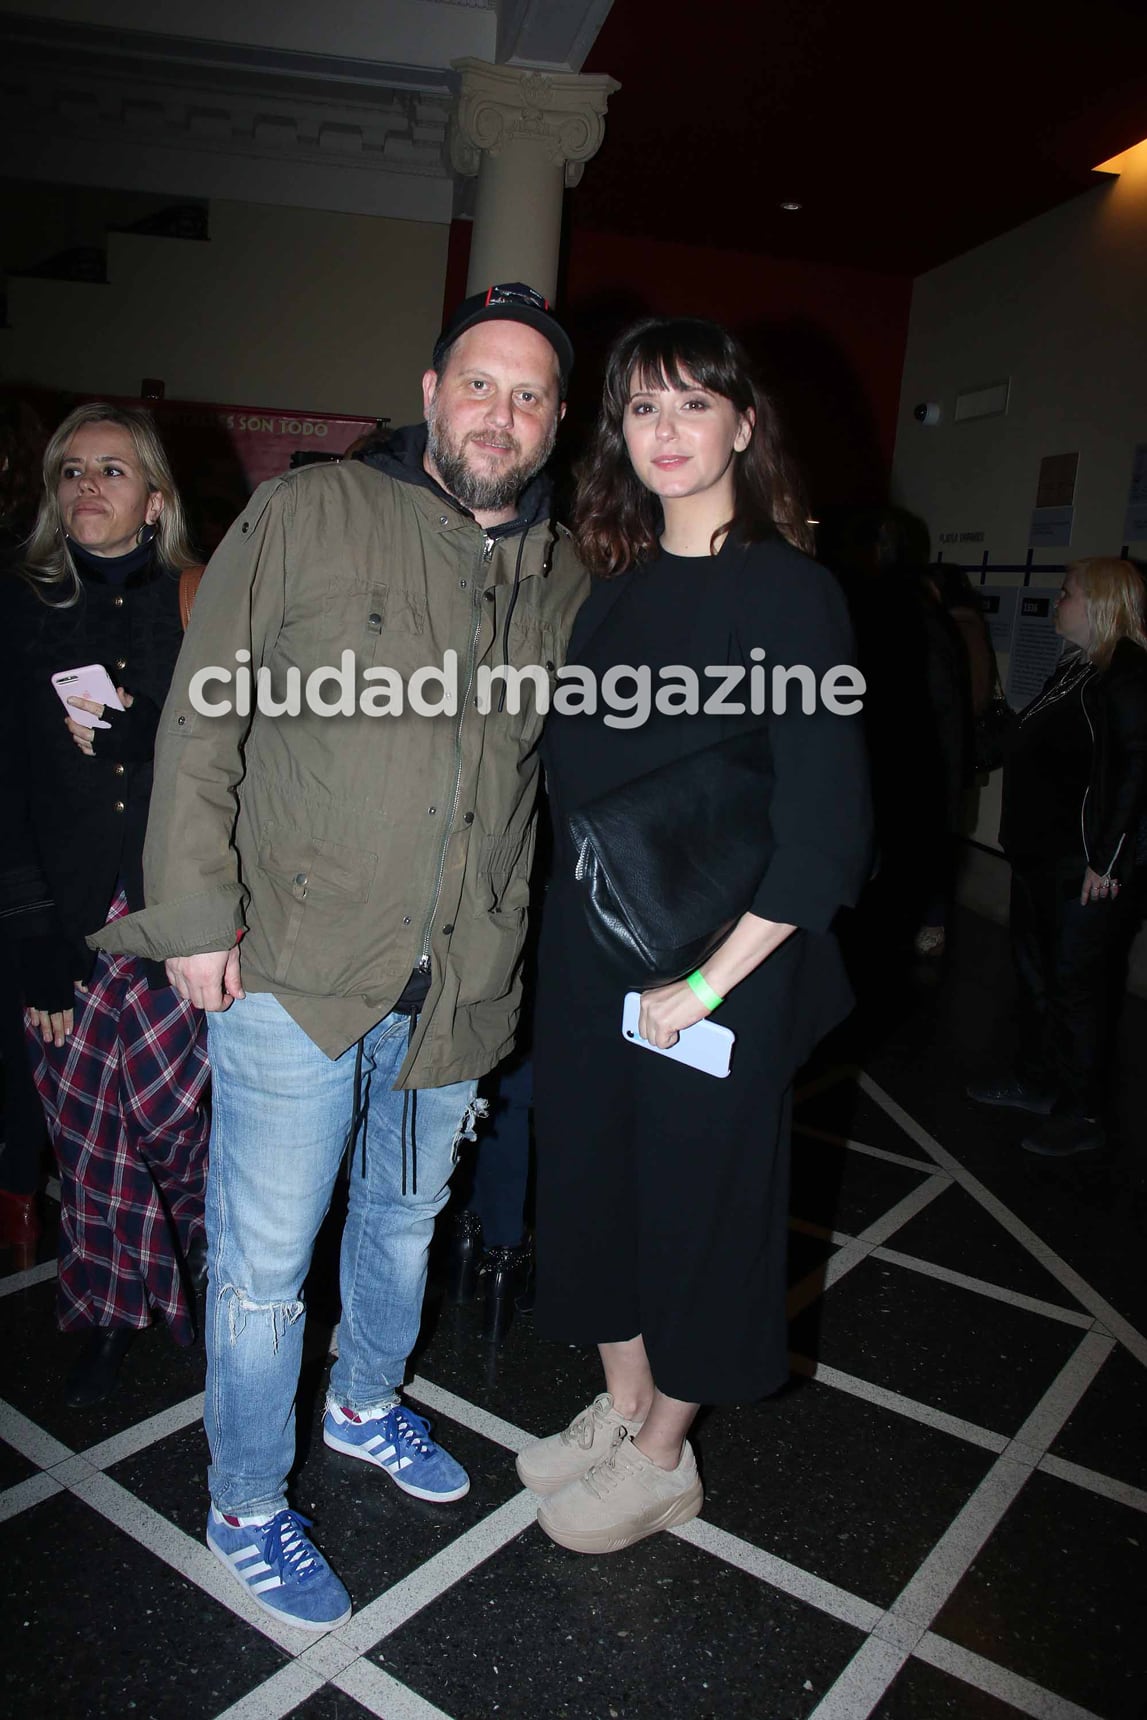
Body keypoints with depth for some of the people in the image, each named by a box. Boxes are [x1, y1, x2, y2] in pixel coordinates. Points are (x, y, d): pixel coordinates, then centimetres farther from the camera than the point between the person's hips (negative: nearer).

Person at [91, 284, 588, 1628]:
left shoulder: (567, 581, 6)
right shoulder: (305, 518, -7)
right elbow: (200, 724, -6)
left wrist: (524, 939, 11)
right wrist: (195, 913, -11)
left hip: (458, 986, 5)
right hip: (295, 970, -4)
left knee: (406, 1215, 24)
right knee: (263, 1262, 8)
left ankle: (365, 1404, 51)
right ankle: (245, 1511, 32)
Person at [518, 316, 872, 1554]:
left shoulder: (789, 593, -12)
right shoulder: (617, 586, 7)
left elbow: (824, 826, -17)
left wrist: (706, 981, -18)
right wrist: (574, 928, 3)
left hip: (714, 970, -6)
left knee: (694, 1190, 10)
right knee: (591, 1170, 17)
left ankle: (663, 1456, 34)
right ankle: (621, 1403, 42)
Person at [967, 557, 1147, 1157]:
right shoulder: (1076, 669, 13)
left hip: (1090, 868, -10)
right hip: (1042, 857, 10)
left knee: (1076, 984, 1)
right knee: (1035, 969, 20)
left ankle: (1081, 1116, 15)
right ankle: (1035, 1080, 37)